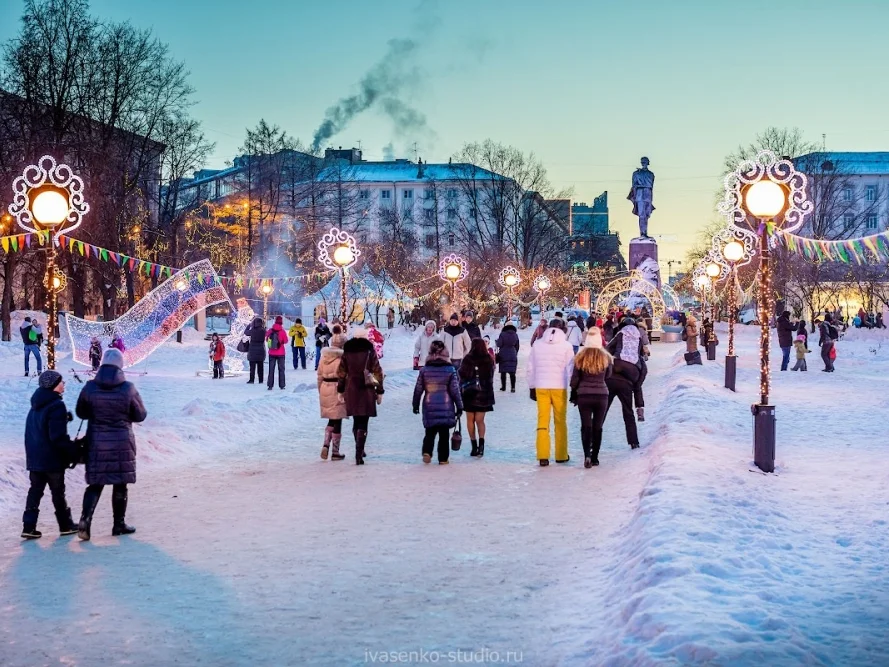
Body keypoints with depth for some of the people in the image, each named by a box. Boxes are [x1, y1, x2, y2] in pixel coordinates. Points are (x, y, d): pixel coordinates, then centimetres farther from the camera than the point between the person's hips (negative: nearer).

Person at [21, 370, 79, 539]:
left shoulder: (36, 405, 10)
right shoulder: (56, 406, -19)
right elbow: (58, 437, -22)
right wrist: (74, 451, -16)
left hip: (34, 458, 7)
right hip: (53, 459, -7)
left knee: (35, 491, 9)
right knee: (58, 493, 5)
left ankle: (29, 526, 2)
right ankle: (66, 525, 16)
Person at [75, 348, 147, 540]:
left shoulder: (90, 388, -6)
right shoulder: (128, 389, -11)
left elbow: (81, 413, 7)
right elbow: (140, 415, -1)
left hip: (96, 443, 2)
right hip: (122, 443, -2)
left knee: (95, 483, 9)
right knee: (120, 485, 10)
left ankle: (85, 519, -10)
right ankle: (119, 524, 17)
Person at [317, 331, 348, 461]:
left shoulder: (324, 356, 6)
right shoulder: (342, 357, -12)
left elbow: (319, 375, 10)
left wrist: (320, 391, 18)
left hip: (325, 389, 5)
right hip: (338, 390, -5)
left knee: (331, 420, 18)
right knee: (337, 421, 3)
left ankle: (326, 445, 0)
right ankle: (335, 452, 7)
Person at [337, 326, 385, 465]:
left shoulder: (347, 352, 4)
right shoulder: (370, 352, -3)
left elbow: (341, 373, 6)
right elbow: (377, 372, -4)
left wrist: (341, 390, 14)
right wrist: (379, 391, 2)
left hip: (351, 391, 3)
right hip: (366, 390, -3)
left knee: (356, 421, 19)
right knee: (363, 423, -2)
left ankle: (359, 450, 30)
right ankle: (359, 454, -13)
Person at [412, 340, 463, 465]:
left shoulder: (424, 369, -2)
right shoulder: (450, 370, -6)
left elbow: (418, 389, 3)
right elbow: (455, 390, -4)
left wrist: (415, 405, 15)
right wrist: (459, 407, 4)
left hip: (429, 406, 1)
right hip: (446, 407, -1)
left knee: (430, 431, 13)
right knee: (444, 433, 8)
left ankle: (427, 451, -8)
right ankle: (443, 458, 10)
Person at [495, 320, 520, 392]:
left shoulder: (502, 334, -10)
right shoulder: (515, 335, 3)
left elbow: (499, 344, -13)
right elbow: (517, 347, 10)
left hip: (503, 356, -3)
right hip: (513, 356, 3)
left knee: (503, 372, 7)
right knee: (512, 372, 3)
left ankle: (503, 387, 9)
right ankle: (513, 387, -6)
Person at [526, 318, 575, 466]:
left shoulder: (537, 345, 5)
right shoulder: (566, 345, -3)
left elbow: (530, 368, 9)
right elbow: (570, 369, -2)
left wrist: (532, 387, 17)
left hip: (541, 387, 2)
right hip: (559, 387, -2)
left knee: (542, 420, 4)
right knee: (560, 422, 9)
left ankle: (543, 456, -2)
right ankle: (561, 455, 15)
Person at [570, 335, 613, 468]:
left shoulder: (580, 357, -5)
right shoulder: (606, 358, -5)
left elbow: (574, 378, 0)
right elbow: (608, 376, 9)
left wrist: (573, 394, 12)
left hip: (584, 396, 0)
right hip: (602, 395, 0)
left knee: (586, 426, 2)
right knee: (597, 427, 9)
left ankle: (587, 455, -14)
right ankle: (594, 457, 12)